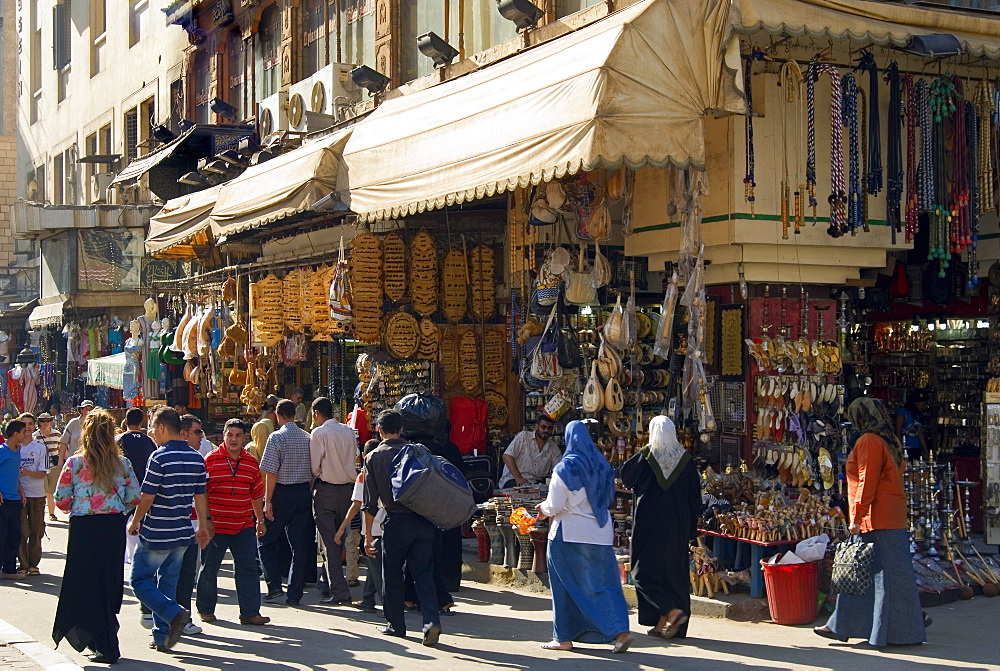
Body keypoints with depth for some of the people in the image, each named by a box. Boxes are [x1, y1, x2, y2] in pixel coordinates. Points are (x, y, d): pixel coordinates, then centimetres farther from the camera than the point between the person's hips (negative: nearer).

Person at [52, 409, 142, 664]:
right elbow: (134, 498, 2)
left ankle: (106, 647, 4)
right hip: (115, 526, 3)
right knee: (110, 583, 16)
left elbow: (61, 500, -5)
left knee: (86, 585, 7)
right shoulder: (122, 463, -1)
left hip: (84, 528, -3)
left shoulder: (75, 463, -7)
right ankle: (105, 640, 26)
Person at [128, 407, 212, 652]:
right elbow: (200, 496, 10)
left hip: (156, 534, -7)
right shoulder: (197, 458, 5)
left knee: (140, 580, 6)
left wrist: (135, 522, 0)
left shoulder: (159, 458, -16)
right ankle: (162, 637, 16)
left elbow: (147, 497, -15)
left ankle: (174, 613, -13)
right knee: (168, 584, 15)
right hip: (182, 534, 7)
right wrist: (203, 525, 18)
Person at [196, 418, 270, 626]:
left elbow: (257, 494, 17)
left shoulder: (252, 462, 8)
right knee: (209, 569, 8)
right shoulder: (211, 460, -5)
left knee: (248, 569, 0)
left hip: (244, 526, 3)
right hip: (215, 525, -3)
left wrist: (260, 521, 19)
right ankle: (205, 610, 25)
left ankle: (250, 613, 4)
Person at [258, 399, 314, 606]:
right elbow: (314, 470, 8)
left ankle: (274, 585, 3)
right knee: (299, 544, 6)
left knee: (265, 540, 11)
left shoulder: (276, 437, -10)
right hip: (304, 492, 5)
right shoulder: (308, 438, 6)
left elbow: (271, 473, -14)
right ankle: (294, 594, 7)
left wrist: (267, 501, -11)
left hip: (282, 492, -5)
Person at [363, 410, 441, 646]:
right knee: (423, 573, 5)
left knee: (392, 574, 12)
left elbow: (370, 501, -1)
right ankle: (431, 620, -10)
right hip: (423, 520, 2)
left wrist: (368, 534, 3)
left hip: (395, 521, -2)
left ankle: (395, 624, 20)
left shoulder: (373, 457, 0)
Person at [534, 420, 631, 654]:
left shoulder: (565, 468, -12)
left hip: (570, 534, -5)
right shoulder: (601, 464, 5)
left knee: (566, 585, 5)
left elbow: (555, 506, -12)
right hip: (601, 533, 5)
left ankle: (564, 637, 11)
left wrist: (544, 508, 9)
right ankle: (620, 630, -5)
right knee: (605, 583, 7)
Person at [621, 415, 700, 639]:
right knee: (672, 568, 11)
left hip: (649, 522, -4)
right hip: (678, 524, 4)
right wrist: (691, 528, 10)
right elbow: (695, 495, 4)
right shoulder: (685, 459, 2)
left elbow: (626, 477, 2)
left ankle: (673, 611, -13)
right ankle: (662, 624, 11)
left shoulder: (646, 455, -9)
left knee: (645, 570, 4)